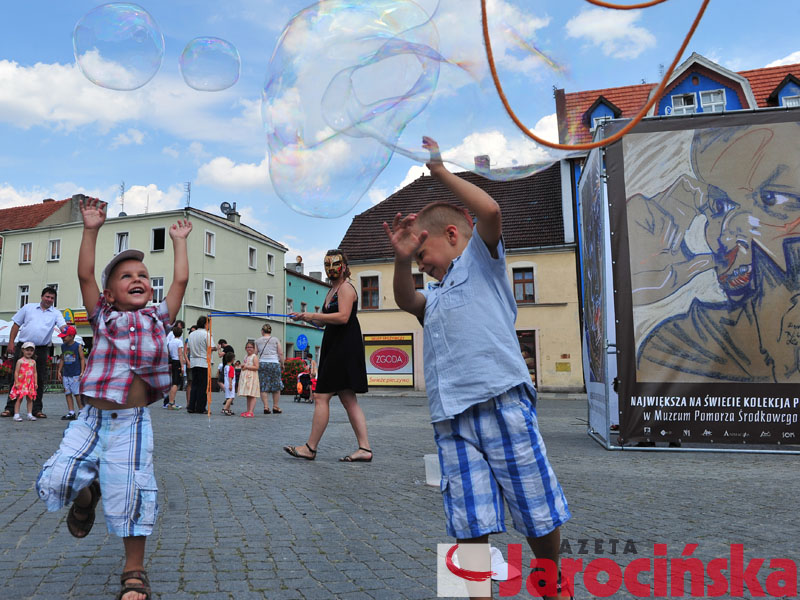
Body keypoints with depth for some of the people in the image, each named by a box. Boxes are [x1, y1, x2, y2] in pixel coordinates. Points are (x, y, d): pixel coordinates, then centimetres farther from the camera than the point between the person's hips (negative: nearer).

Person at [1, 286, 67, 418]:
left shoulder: (56, 313, 7)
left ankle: (37, 409, 12)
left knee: (39, 380, 4)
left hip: (42, 350, 0)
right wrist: (11, 342, 3)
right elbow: (16, 324, 10)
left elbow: (63, 326, -8)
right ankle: (10, 408, 7)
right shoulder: (28, 307, 9)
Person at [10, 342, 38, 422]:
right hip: (21, 383, -4)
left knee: (30, 399, 5)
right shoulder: (20, 361, -3)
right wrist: (16, 382, -12)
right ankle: (16, 414, 1)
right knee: (19, 398, -4)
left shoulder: (33, 362, 11)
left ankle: (30, 414, 10)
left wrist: (35, 383, 8)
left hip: (30, 383, 4)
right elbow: (16, 372, -5)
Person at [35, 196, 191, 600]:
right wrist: (91, 231, -3)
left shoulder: (158, 319, 6)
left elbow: (181, 280, 6)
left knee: (130, 498, -3)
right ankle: (86, 494, 31)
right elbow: (85, 275, -1)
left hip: (131, 424, -1)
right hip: (91, 419, 1)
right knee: (54, 483, -6)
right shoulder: (103, 316, 6)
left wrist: (178, 241, 15)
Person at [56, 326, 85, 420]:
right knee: (68, 393, 5)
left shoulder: (78, 346, -5)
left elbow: (82, 359, -4)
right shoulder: (63, 346, 10)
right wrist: (59, 371, 13)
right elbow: (62, 360, 17)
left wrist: (82, 372, -10)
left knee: (77, 393, -4)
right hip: (66, 375, 6)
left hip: (76, 375, -5)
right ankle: (71, 413, 9)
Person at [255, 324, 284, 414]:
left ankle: (266, 407, -3)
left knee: (263, 386, 4)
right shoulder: (275, 340, 6)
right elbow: (280, 354, 2)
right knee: (276, 386, 8)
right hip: (274, 363, -1)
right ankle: (275, 407, 9)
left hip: (262, 363, 1)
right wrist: (282, 364, 10)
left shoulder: (258, 341, 9)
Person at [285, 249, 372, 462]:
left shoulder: (346, 288, -7)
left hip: (345, 348, -10)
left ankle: (310, 448, 0)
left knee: (321, 396, -8)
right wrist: (304, 317, 11)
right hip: (335, 348, 10)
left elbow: (343, 317, -22)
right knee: (348, 400, 7)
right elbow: (323, 321, 28)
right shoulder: (332, 291, 22)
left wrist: (313, 315, -16)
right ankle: (364, 448, 7)